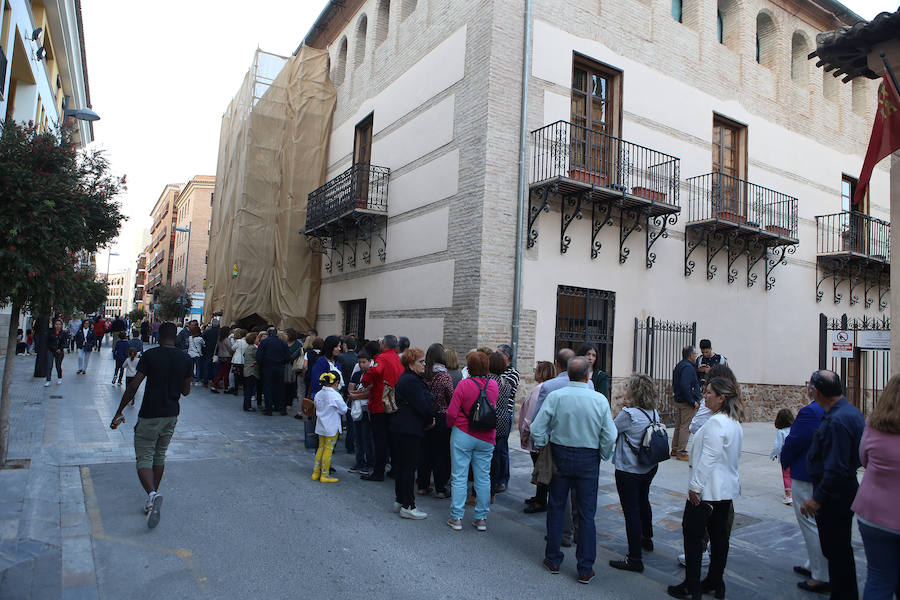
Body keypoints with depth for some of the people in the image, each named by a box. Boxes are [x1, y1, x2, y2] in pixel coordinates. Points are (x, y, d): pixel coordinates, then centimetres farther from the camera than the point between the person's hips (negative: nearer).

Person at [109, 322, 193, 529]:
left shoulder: (150, 355, -10)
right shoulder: (185, 359, 1)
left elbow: (133, 386, -13)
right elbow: (186, 391, 8)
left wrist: (118, 413, -6)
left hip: (150, 415, -4)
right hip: (172, 415, 4)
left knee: (144, 458, 1)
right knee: (160, 455, 19)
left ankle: (152, 494, -22)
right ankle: (153, 498, 24)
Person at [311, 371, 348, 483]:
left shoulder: (318, 394, 1)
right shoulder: (336, 396, -18)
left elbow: (317, 407, 12)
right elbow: (343, 410, -9)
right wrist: (341, 400, 7)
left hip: (321, 426, 7)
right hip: (332, 427, -7)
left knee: (321, 447, 16)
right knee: (328, 449, 1)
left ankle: (316, 472, 21)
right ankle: (324, 475, 6)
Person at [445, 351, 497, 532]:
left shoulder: (464, 384, -14)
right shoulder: (494, 385, -2)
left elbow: (451, 412, -12)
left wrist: (451, 425, 5)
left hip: (463, 435, -3)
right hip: (486, 438, 4)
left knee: (459, 477, 5)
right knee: (483, 478, 10)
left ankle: (456, 517, 10)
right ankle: (481, 518, 17)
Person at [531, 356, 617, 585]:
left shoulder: (555, 396, -12)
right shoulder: (600, 400, -11)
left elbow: (537, 429, -11)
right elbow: (610, 436, -7)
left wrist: (543, 448, 5)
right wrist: (603, 456, 9)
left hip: (560, 454, 0)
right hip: (588, 459, 0)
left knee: (556, 507, 15)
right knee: (586, 514, 9)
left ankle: (553, 560, 26)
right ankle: (585, 569, 16)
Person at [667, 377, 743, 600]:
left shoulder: (715, 422, -20)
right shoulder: (735, 423, 11)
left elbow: (708, 457, -23)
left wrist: (696, 485, -17)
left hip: (707, 490, -10)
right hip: (727, 488, 10)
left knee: (693, 535, 0)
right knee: (719, 535, 15)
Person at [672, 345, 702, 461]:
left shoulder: (679, 366, 14)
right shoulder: (688, 367, -17)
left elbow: (675, 384, 21)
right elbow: (685, 386, -27)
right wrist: (693, 402, -20)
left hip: (678, 401, 10)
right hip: (687, 403, -10)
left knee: (678, 426, 16)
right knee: (686, 427, -4)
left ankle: (674, 450, 23)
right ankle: (681, 453, 0)